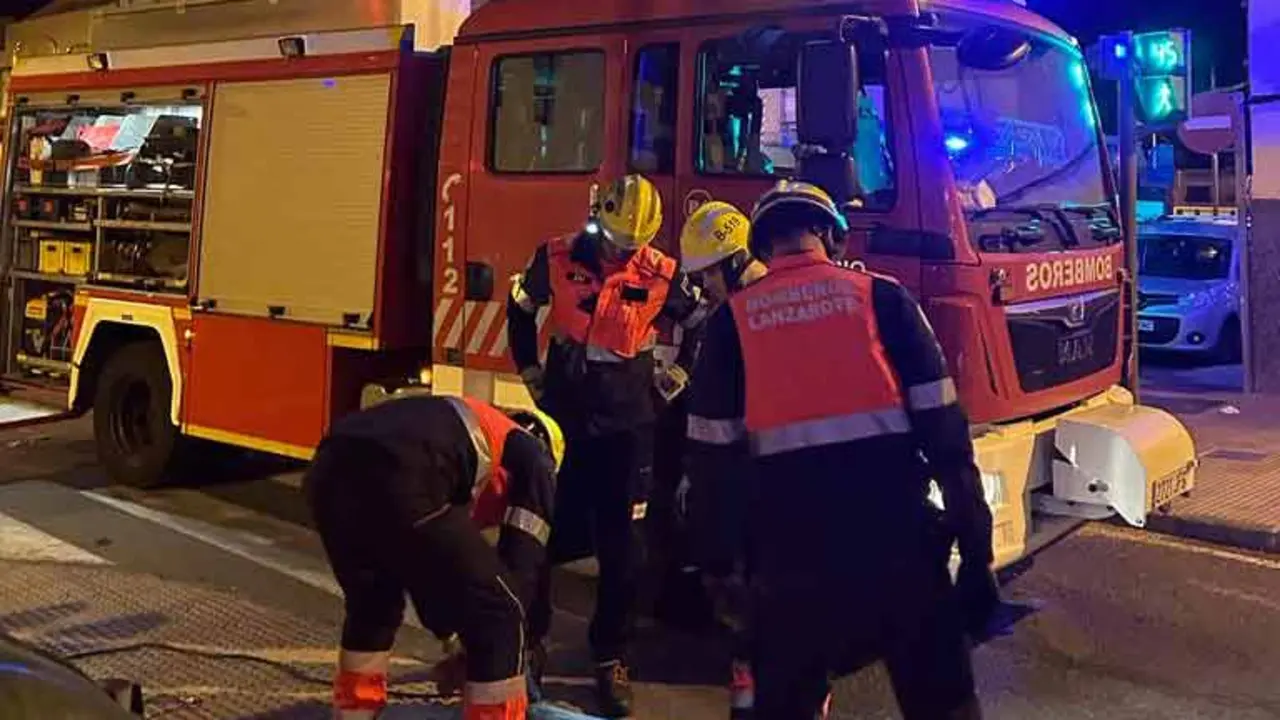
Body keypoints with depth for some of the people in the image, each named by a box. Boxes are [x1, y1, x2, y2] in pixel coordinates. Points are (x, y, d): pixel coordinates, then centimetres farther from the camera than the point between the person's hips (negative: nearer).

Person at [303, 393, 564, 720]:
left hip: (329, 468, 8)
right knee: (498, 618, 8)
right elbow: (524, 561, 18)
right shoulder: (532, 460, 24)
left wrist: (451, 639, 48)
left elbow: (427, 557, 45)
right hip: (397, 482, -8)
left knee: (370, 607, 34)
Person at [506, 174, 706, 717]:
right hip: (562, 416, 1)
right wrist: (531, 374, 9)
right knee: (542, 534, 9)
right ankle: (526, 638, 28)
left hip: (626, 425, -1)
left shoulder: (661, 274, -7)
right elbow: (520, 311, 13)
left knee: (623, 548, 0)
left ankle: (611, 658, 14)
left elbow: (705, 326, 7)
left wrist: (676, 377, 2)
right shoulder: (557, 258, -4)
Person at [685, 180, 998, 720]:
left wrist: (718, 557, 16)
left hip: (789, 539, 1)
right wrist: (975, 547, 3)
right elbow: (943, 427, 0)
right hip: (895, 524, 0)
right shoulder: (881, 296, 6)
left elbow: (711, 456, 6)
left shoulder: (733, 318, 7)